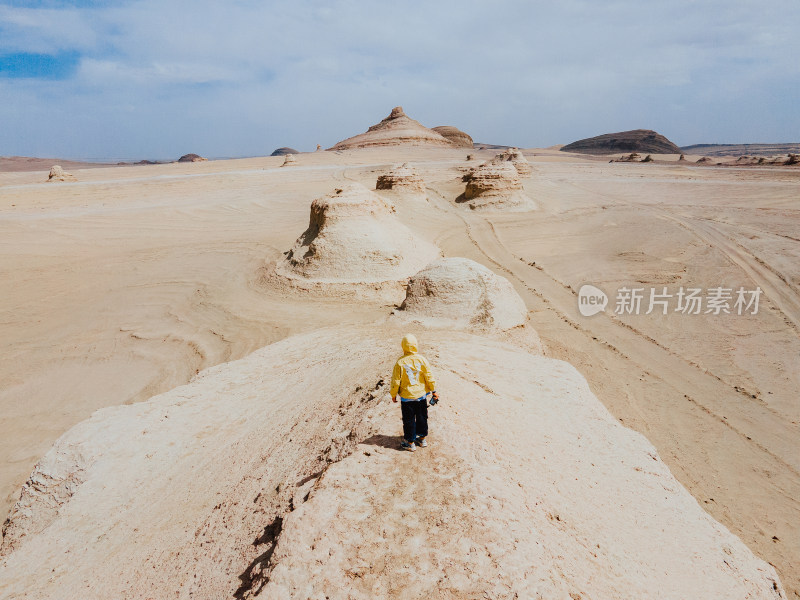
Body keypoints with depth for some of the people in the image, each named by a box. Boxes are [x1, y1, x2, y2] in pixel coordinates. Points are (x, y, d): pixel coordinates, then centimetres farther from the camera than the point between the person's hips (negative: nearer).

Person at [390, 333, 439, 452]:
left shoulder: (400, 362, -15)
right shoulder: (422, 359, -9)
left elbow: (396, 381, -9)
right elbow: (429, 377, -3)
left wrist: (393, 394, 5)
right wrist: (433, 391, 8)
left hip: (407, 397, -3)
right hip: (421, 395, 3)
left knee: (409, 420, 9)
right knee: (422, 417, 18)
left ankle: (410, 443, 19)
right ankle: (422, 439, 31)